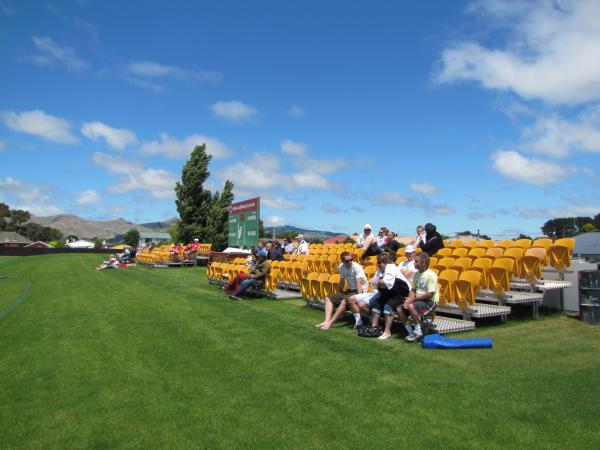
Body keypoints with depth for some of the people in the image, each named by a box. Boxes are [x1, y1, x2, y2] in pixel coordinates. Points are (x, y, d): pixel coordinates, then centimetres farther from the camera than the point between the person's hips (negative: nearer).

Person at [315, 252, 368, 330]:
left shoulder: (357, 267, -18)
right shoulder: (341, 267, 1)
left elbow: (359, 284, -27)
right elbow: (342, 282, 13)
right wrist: (338, 295, 19)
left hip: (361, 291, -8)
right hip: (350, 290, 8)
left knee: (344, 301, -33)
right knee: (329, 298, -2)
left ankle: (330, 323, -28)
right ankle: (327, 321, -21)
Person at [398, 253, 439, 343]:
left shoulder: (431, 275, -15)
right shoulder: (417, 274, 9)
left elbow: (430, 294, -19)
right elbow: (413, 290, 14)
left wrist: (414, 298, -15)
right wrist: (409, 299, -7)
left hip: (429, 302, -8)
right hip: (418, 300, 8)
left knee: (411, 306, -33)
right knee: (399, 309, -8)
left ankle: (418, 331, -17)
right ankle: (411, 332, -1)